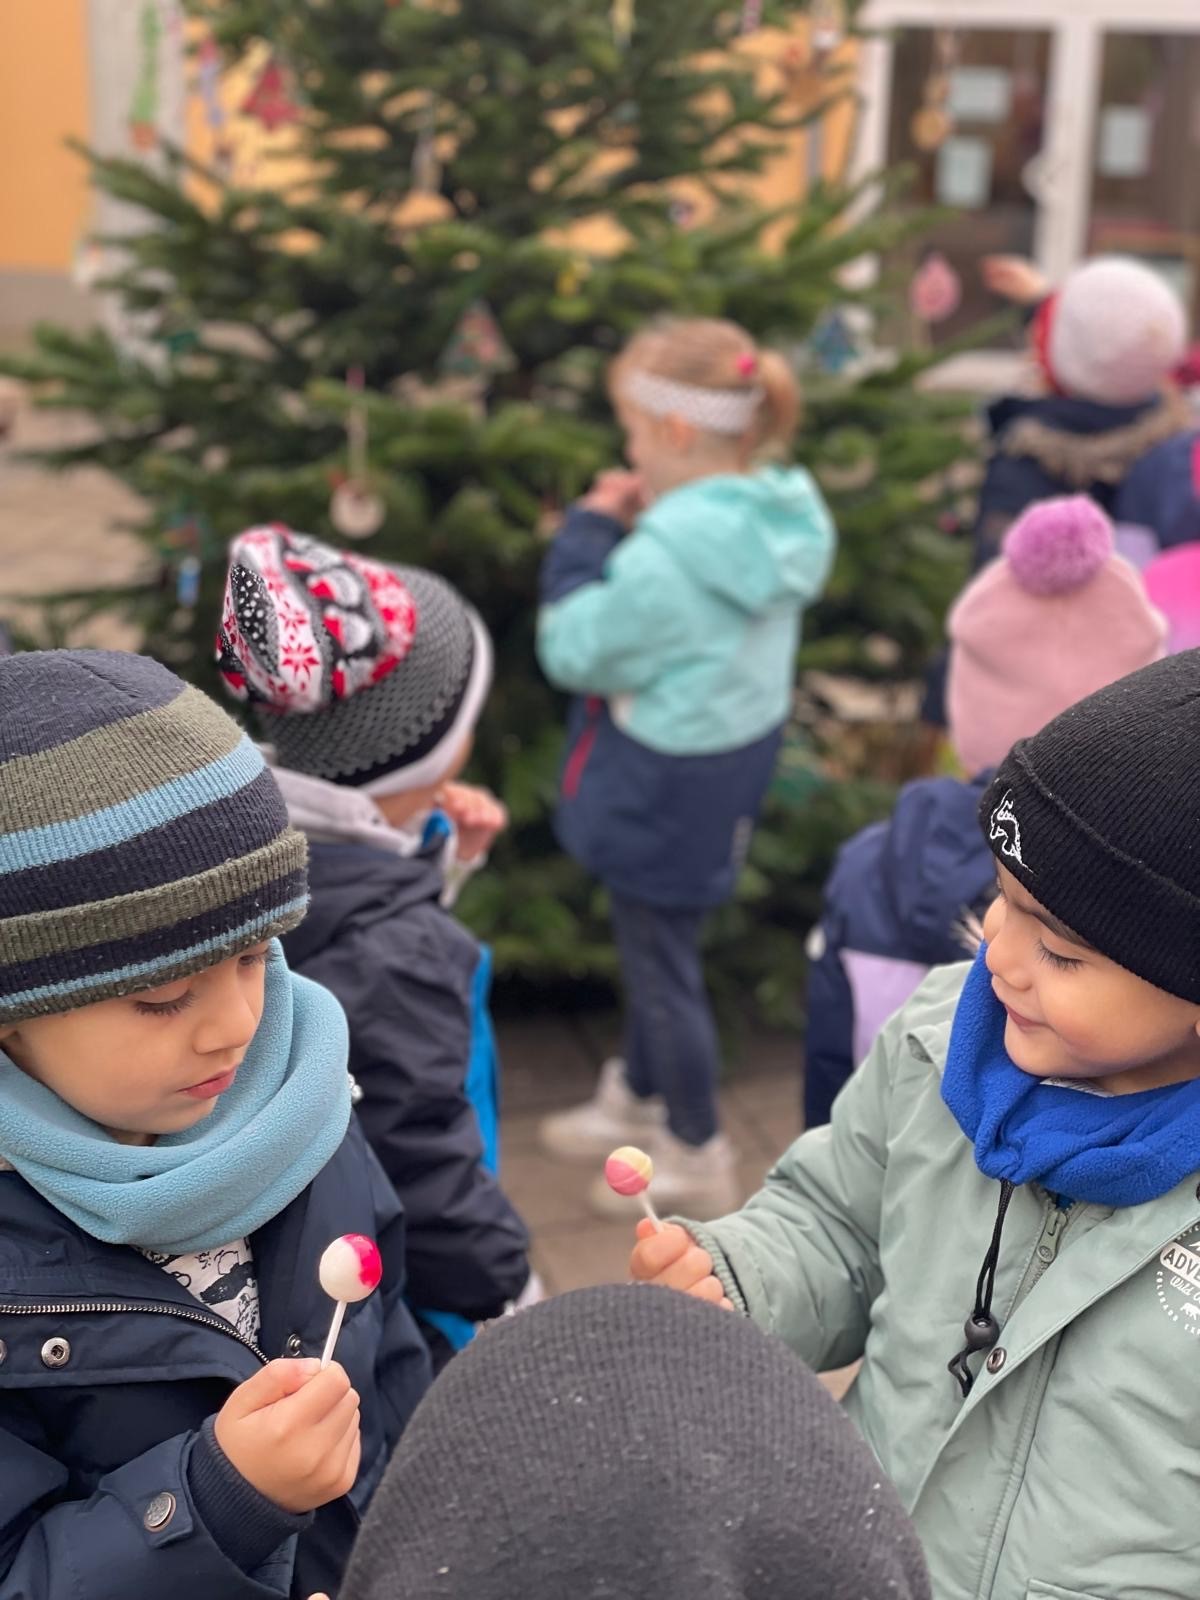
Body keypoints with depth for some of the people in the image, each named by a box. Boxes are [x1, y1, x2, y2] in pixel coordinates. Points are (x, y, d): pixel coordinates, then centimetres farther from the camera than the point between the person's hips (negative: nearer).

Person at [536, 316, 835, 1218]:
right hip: (737, 761, 9)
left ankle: (697, 1160, 28)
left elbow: (574, 652, -19)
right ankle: (636, 1105, 46)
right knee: (659, 944, 25)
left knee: (662, 963, 10)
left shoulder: (666, 553, -31)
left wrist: (589, 533, -10)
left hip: (666, 788, -9)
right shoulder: (782, 521, -4)